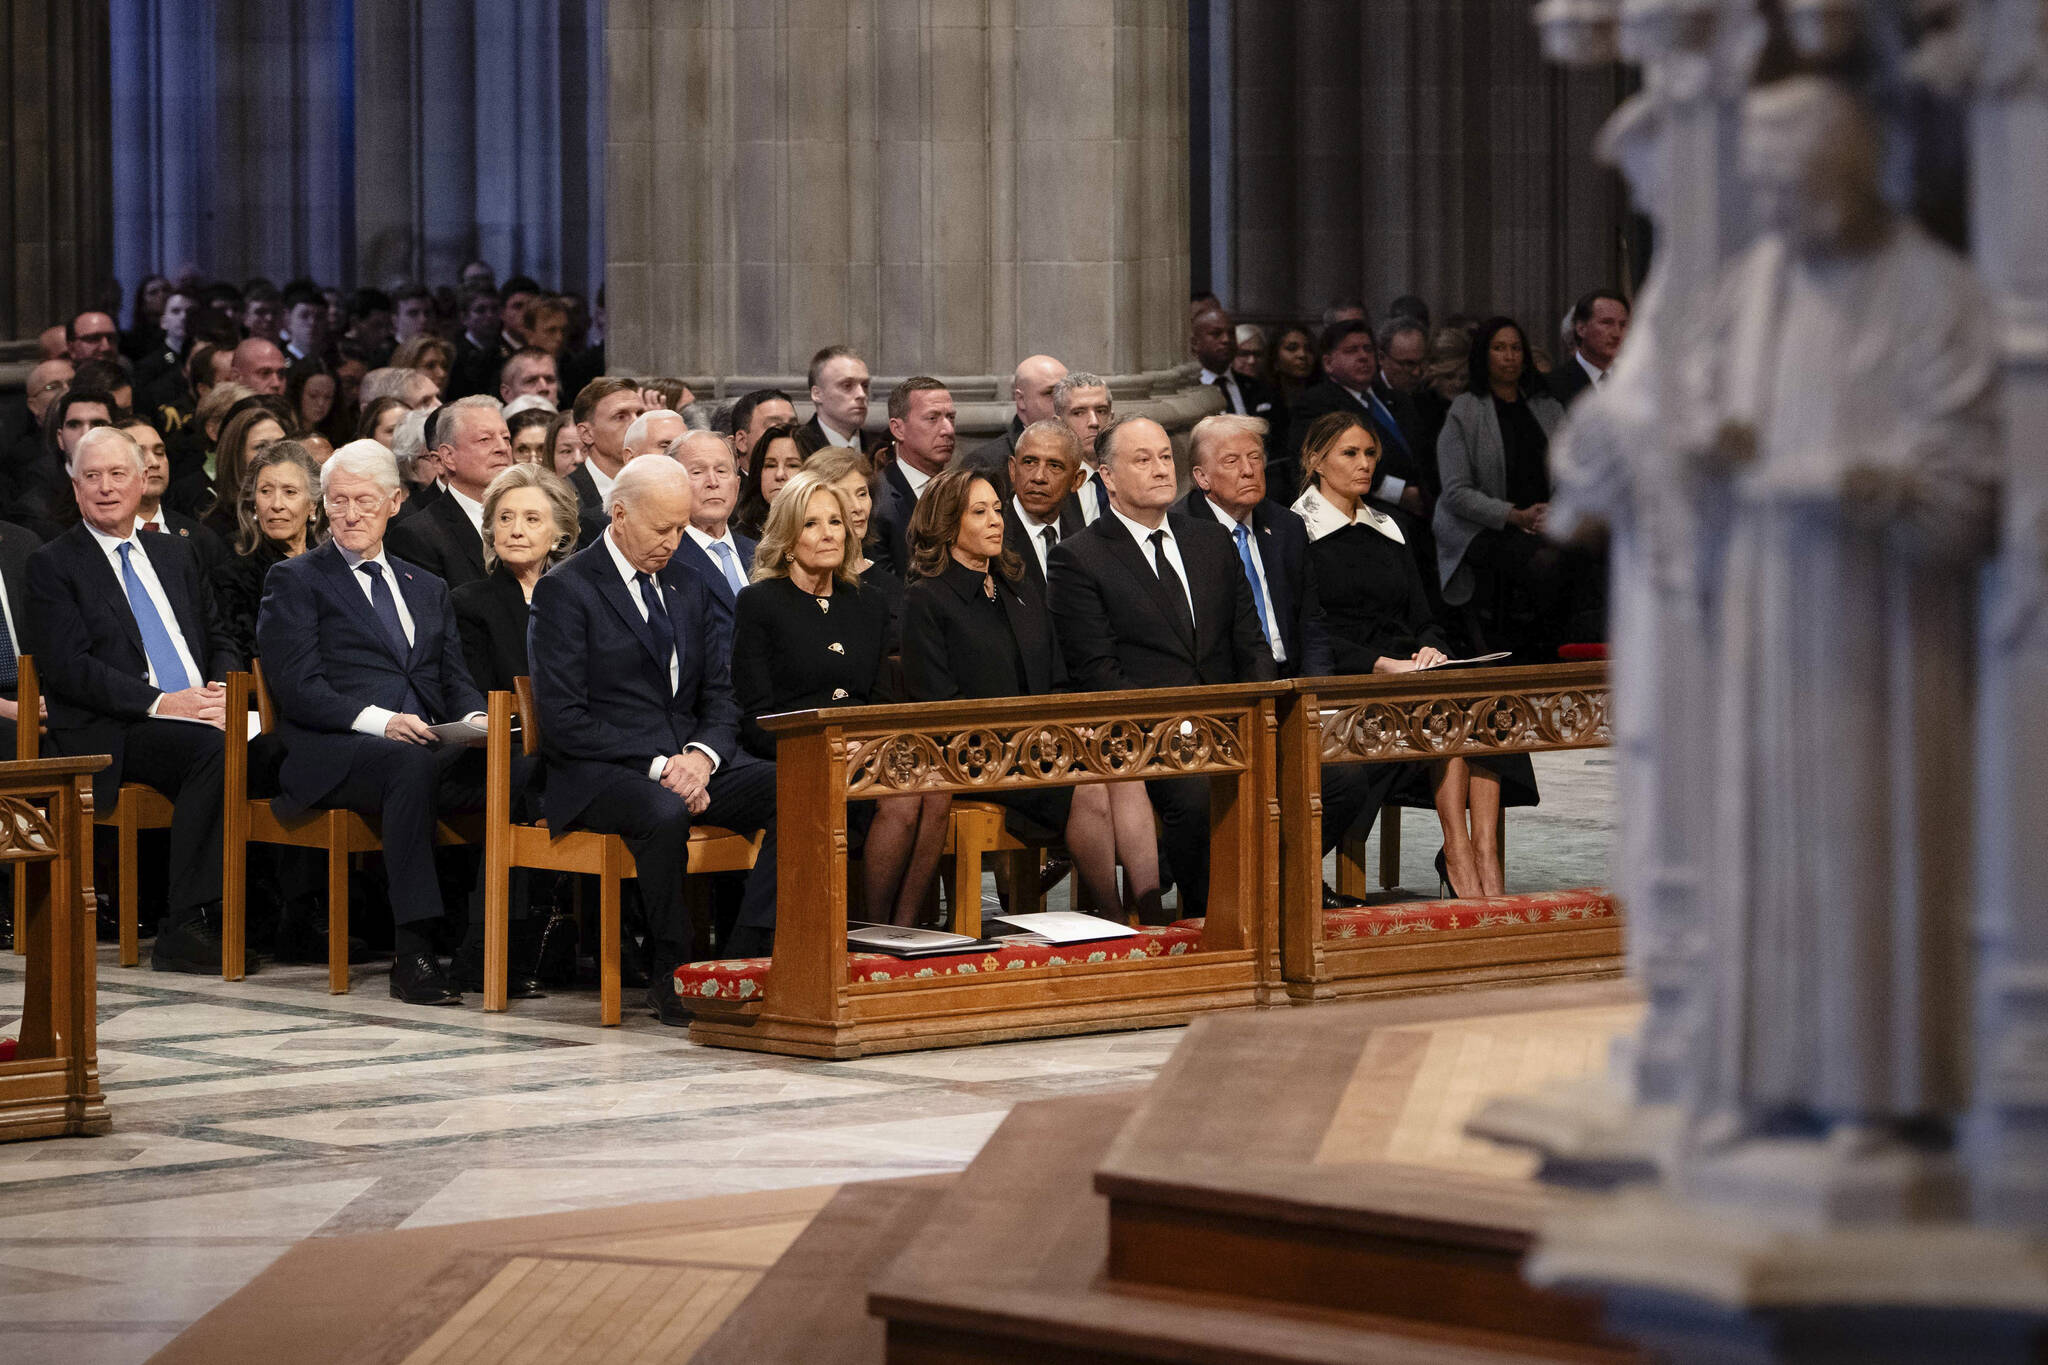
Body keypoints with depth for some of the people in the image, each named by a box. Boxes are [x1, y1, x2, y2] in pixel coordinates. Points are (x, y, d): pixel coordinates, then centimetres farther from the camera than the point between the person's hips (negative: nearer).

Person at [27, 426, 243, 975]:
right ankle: (183, 927, -30)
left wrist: (221, 691, -2)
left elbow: (217, 641, 22)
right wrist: (160, 703, -17)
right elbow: (69, 668, -7)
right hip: (110, 736, -5)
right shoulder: (53, 566, 5)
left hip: (199, 711, 5)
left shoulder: (175, 554, 23)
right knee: (214, 749, -35)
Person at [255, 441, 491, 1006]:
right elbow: (297, 688, -2)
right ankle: (412, 953, -42)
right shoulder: (295, 580, 10)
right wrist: (378, 721, -18)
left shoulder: (428, 589, 27)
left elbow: (455, 680, 21)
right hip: (332, 755, -5)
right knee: (411, 765, -39)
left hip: (432, 747, 5)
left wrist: (474, 718, -4)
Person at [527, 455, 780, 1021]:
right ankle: (674, 977, -23)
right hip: (597, 777, -6)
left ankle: (744, 960, -23)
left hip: (687, 767, 6)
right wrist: (657, 766, -18)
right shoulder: (565, 591, -3)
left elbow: (720, 696, 16)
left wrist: (702, 756, -8)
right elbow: (563, 720, -11)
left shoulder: (687, 588, 18)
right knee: (665, 814, -40)